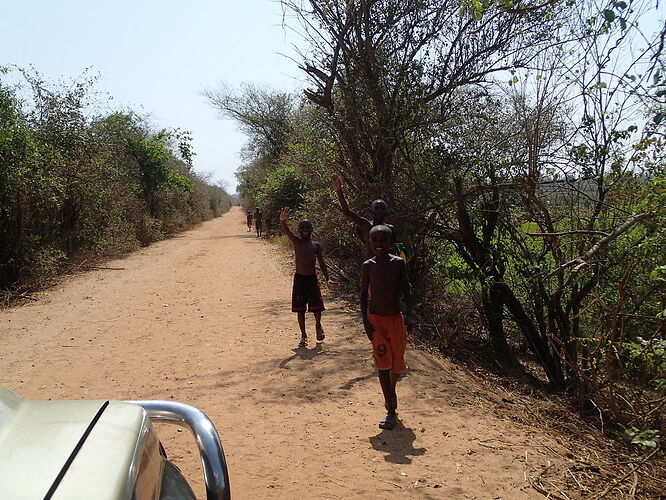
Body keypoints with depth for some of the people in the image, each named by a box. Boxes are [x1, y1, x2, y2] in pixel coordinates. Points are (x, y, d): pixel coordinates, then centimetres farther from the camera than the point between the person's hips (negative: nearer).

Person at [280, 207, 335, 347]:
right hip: (299, 279, -1)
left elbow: (321, 263, 11)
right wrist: (282, 221, -42)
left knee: (317, 307, 0)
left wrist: (327, 279, 0)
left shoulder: (316, 245, 6)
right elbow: (285, 231, -20)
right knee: (300, 309, 4)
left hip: (312, 279, 1)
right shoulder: (296, 241, -1)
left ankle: (318, 326, 31)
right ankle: (303, 336, 16)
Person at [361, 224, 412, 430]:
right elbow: (364, 294, 3)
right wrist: (365, 320, -4)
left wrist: (409, 314, -15)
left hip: (396, 319, 1)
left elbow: (406, 290, -3)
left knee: (397, 364, 10)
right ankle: (391, 411, 1)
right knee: (383, 364, -5)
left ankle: (390, 393, 40)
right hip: (376, 320, -1)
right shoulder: (368, 266, -1)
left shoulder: (398, 263, -2)